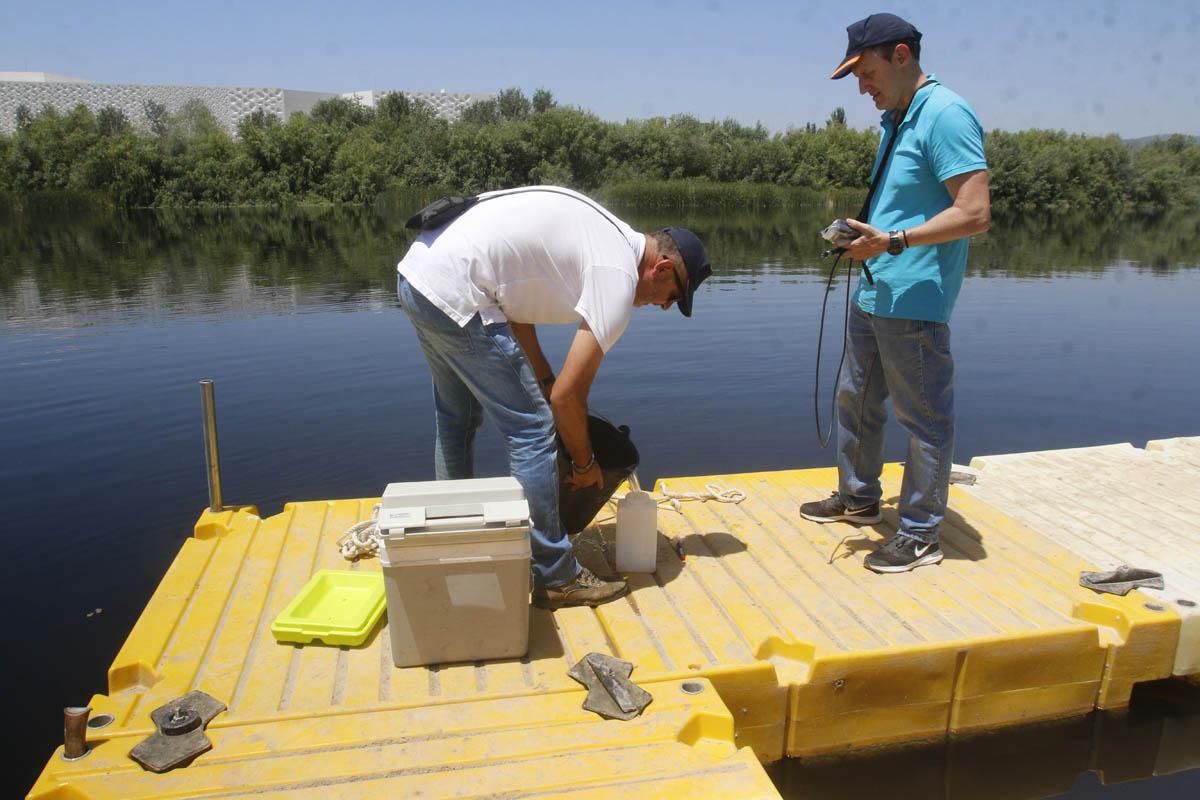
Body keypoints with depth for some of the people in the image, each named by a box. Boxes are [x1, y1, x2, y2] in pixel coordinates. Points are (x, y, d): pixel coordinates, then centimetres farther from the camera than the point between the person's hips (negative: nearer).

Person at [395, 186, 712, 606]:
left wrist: (544, 381, 15)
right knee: (531, 431, -3)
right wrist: (584, 464, 6)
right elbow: (568, 395, -10)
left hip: (415, 272, 11)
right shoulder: (618, 277, -9)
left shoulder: (600, 232, 18)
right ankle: (556, 579, 9)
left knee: (456, 418, 24)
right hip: (454, 295, -11)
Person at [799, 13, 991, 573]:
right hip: (872, 293, 10)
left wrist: (893, 241, -23)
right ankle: (858, 498, 38)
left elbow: (975, 213, -21)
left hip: (913, 302, -10)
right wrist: (862, 226, 7)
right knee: (856, 400, 20)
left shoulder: (945, 115, -14)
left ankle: (920, 535, 14)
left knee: (923, 420, 2)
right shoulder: (895, 121, 15)